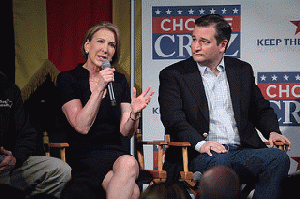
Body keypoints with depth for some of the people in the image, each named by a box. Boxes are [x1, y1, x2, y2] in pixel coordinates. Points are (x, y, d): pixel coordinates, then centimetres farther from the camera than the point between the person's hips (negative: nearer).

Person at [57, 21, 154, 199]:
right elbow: (82, 126, -9)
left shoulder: (119, 81, 15)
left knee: (129, 163, -35)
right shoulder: (68, 79, 3)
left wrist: (135, 113, -14)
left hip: (114, 151, 4)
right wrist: (99, 88, -14)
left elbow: (126, 131, 8)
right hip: (83, 155, -4)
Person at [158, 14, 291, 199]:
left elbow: (261, 109, 27)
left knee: (278, 158, -24)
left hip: (242, 151, 4)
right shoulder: (174, 75, 7)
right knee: (218, 161, -38)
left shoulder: (242, 70, 19)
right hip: (201, 154, -4)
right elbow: (174, 119, -6)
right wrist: (199, 144, -24)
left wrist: (273, 131, 5)